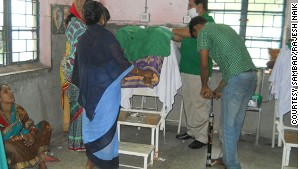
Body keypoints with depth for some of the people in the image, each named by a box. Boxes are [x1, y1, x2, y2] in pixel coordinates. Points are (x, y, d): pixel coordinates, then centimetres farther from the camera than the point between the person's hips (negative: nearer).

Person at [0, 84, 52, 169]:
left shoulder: (17, 108, -5)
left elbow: (28, 123, 2)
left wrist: (32, 134, -20)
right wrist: (22, 136, -26)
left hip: (23, 140, 6)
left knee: (45, 125, -5)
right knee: (7, 146, -41)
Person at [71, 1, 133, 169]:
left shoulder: (83, 39, 5)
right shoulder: (106, 36, -14)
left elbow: (78, 67, 10)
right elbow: (121, 61, -13)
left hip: (89, 90, 6)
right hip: (106, 89, -6)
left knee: (91, 122, 15)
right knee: (106, 124, 5)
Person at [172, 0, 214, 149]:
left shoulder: (207, 21, -10)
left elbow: (189, 33, -23)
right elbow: (182, 37, 18)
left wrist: (170, 30, -13)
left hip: (198, 71, -9)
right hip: (186, 69, 9)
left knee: (199, 104, -4)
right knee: (188, 102, 14)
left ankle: (201, 137, 4)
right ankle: (192, 131, 26)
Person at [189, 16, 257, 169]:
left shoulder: (204, 32, 4)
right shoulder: (225, 27, 28)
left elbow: (204, 65, 1)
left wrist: (205, 87, 18)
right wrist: (218, 90, 29)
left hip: (237, 79, -9)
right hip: (252, 75, 9)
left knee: (228, 125, 2)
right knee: (236, 123, 19)